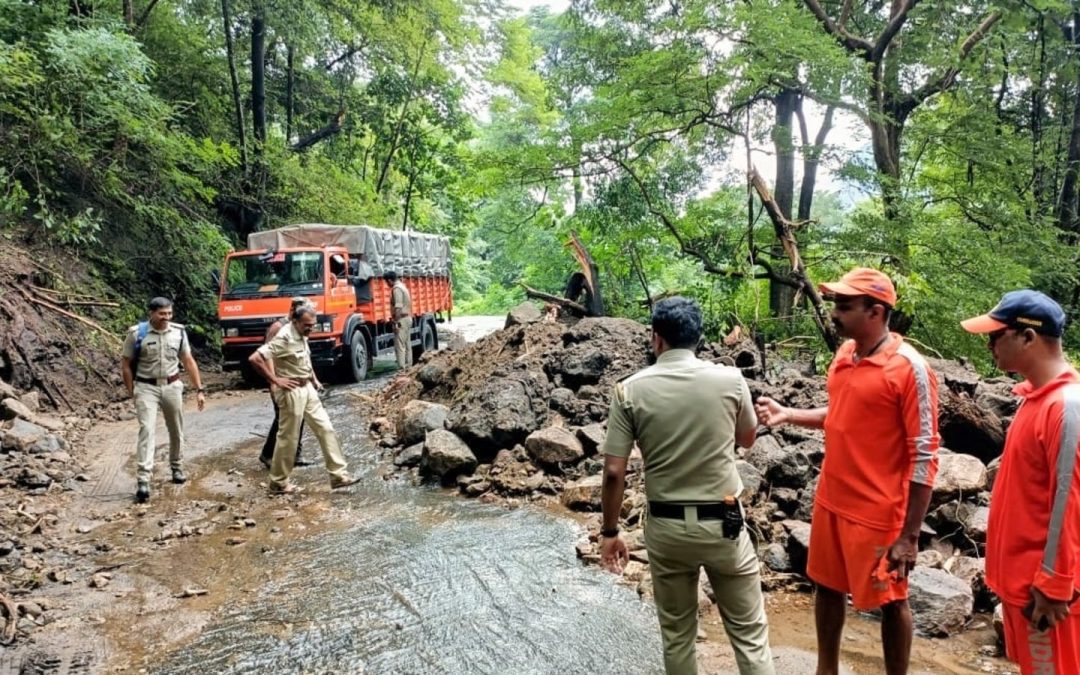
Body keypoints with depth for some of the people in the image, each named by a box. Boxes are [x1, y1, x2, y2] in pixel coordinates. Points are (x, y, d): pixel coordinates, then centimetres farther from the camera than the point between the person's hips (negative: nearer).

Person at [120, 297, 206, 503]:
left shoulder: (178, 332, -2)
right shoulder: (137, 333, -10)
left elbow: (189, 362, 5)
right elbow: (126, 365, -1)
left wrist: (199, 389, 2)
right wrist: (132, 393, -3)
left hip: (172, 386, 3)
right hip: (146, 388, -3)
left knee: (176, 431, 14)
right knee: (147, 430, -13)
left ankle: (177, 467, 35)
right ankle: (143, 481, -15)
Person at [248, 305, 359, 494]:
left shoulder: (301, 336, 7)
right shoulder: (284, 339, -20)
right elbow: (255, 359, -27)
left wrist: (314, 379, 15)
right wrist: (275, 380, -21)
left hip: (307, 389, 9)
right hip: (291, 392, -9)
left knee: (326, 429, 6)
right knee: (288, 438, 2)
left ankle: (338, 475, 9)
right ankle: (278, 483, 17)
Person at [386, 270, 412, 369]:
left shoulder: (396, 288, -13)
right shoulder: (402, 286, 16)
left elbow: (398, 307, -21)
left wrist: (396, 322, -21)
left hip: (401, 319, -10)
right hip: (408, 318, 10)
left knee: (400, 345, -10)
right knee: (407, 345, 11)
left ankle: (402, 368, -13)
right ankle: (408, 366, 14)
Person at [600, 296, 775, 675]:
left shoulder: (629, 390, -10)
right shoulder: (730, 380, -8)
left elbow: (614, 472, -9)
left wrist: (610, 532, 3)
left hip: (666, 527, 0)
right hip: (723, 523, 0)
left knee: (677, 636, 17)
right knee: (749, 632, 15)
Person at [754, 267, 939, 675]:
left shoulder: (909, 368, -19)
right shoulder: (845, 353, 3)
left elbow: (925, 457, -18)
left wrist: (909, 535, -18)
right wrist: (787, 415, 4)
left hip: (878, 511, -7)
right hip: (831, 500, 8)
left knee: (889, 602, 11)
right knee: (827, 587, 20)